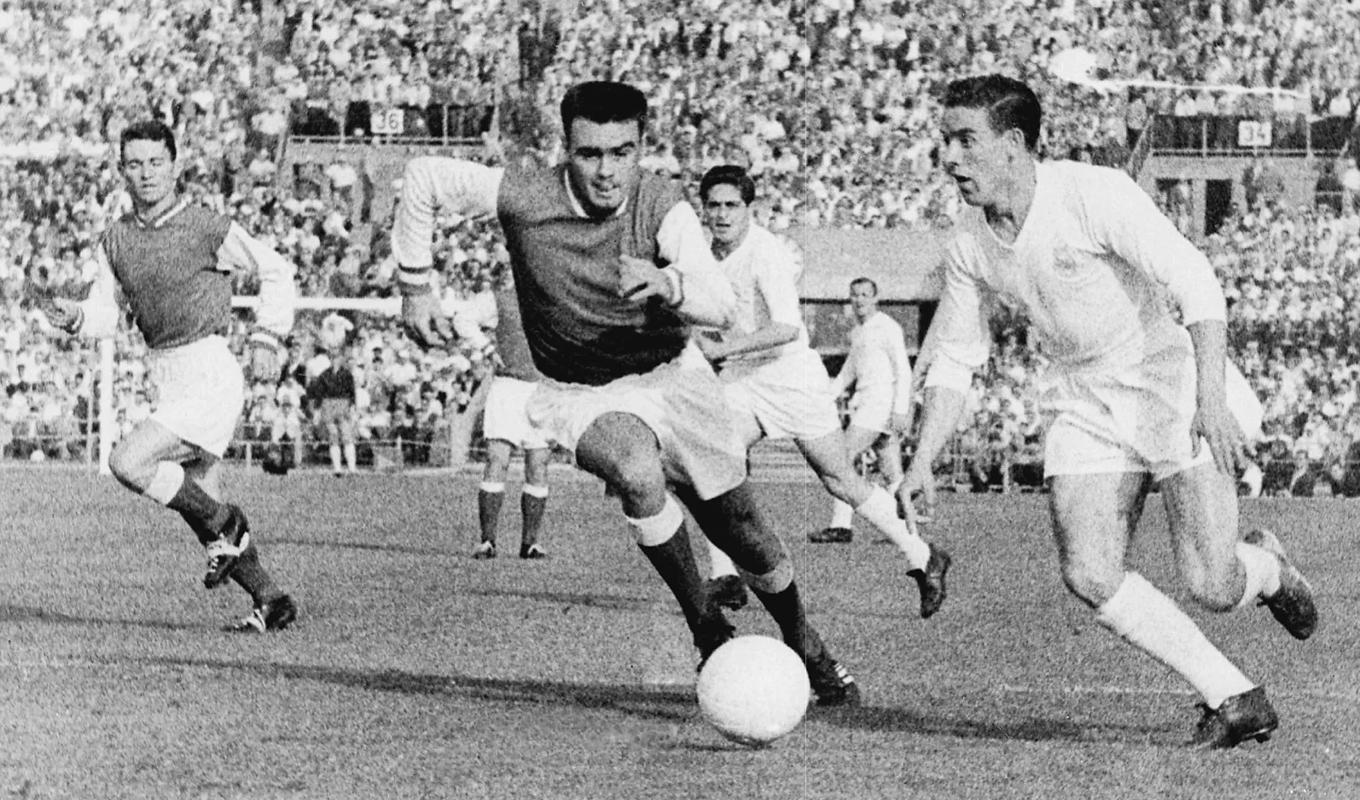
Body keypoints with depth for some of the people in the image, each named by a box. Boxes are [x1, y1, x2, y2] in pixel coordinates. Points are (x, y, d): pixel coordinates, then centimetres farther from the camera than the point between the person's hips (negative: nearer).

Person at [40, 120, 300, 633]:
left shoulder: (207, 229, -10)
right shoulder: (116, 239, 8)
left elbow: (276, 271, 0)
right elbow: (105, 314, 12)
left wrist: (267, 340, -7)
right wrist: (74, 318, -10)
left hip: (208, 375, -7)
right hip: (167, 379, 7)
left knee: (128, 463, -20)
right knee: (200, 501, 9)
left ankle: (221, 525, -1)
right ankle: (271, 603, 20)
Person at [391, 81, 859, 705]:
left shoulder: (662, 206, -22)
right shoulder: (524, 198, -22)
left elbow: (720, 307, -32)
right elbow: (424, 178, -7)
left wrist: (668, 284, -54)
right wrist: (415, 289, -3)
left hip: (670, 373, 1)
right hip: (581, 393, -1)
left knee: (741, 530, 8)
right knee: (638, 471, -34)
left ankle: (807, 649, 37)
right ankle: (706, 631, -16)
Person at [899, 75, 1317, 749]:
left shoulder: (1096, 196, -20)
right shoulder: (968, 246, -1)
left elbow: (1196, 284, -23)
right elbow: (952, 361, 9)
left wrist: (1211, 397, -33)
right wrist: (922, 461, -3)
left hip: (1172, 379, -6)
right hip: (1083, 405, 6)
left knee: (1211, 587, -14)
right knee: (1088, 575, -14)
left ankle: (1264, 567, 26)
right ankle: (1233, 699, -1)